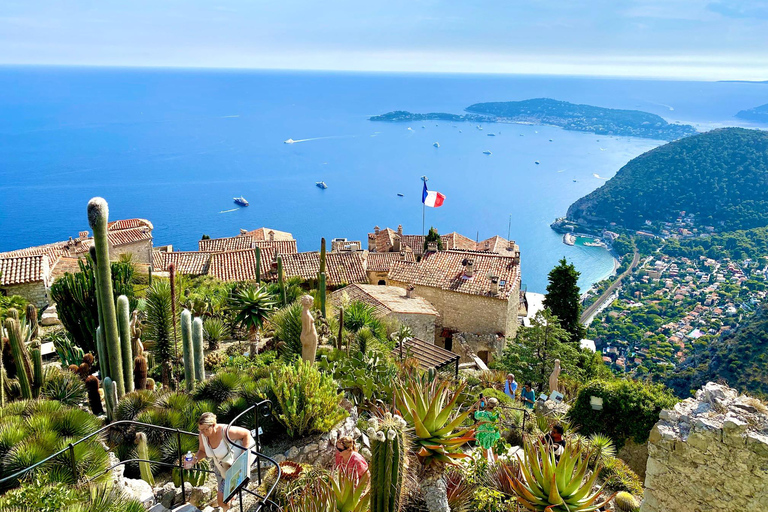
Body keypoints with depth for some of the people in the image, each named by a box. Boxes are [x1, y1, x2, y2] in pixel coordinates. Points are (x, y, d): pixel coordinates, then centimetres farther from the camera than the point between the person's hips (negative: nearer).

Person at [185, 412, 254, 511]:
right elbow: (202, 451, -1)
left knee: (222, 500, -5)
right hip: (220, 468, 6)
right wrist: (193, 460, -21)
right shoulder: (202, 435, -17)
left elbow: (246, 434, -24)